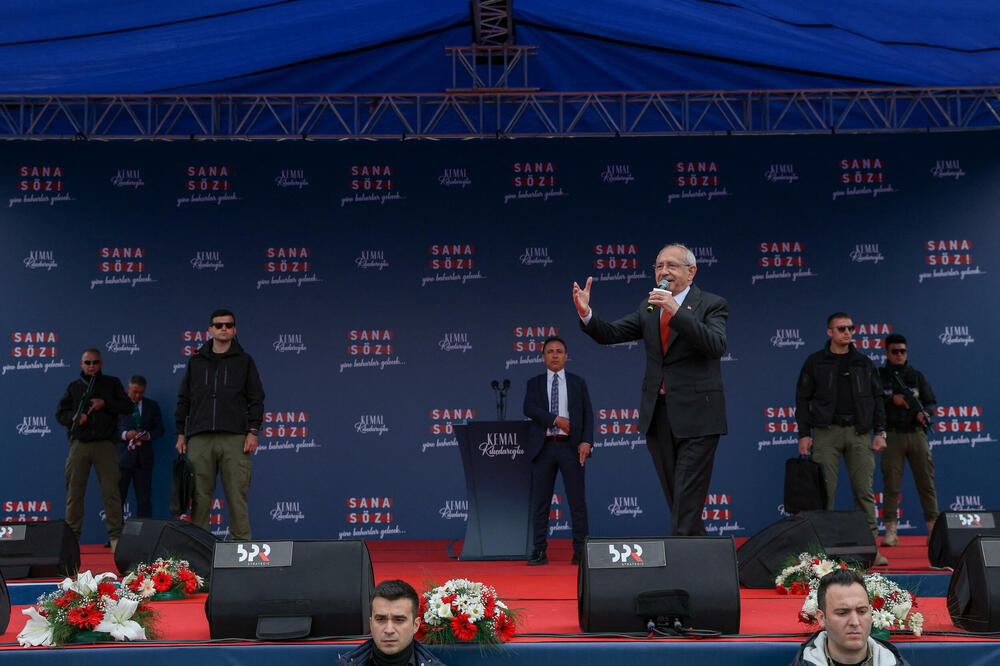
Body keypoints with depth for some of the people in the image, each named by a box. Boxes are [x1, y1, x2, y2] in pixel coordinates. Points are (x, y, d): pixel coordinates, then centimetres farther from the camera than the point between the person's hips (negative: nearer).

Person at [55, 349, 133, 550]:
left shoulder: (111, 383, 14)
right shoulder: (74, 387, 17)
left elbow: (127, 406, 7)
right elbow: (60, 413, 16)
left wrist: (105, 404, -7)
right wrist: (74, 417, -5)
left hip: (104, 445, -2)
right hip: (79, 445, 2)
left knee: (111, 491, -6)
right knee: (74, 492, 2)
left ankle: (115, 537, -4)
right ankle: (71, 536, 9)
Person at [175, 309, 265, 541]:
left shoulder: (244, 361, 11)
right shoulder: (196, 361, 16)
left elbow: (256, 398, 8)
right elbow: (183, 399, 17)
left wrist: (253, 431, -3)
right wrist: (181, 434, 10)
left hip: (234, 438, -2)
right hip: (200, 439, 2)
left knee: (237, 494, -4)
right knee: (200, 494, 1)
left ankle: (242, 543, 1)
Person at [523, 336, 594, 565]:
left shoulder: (578, 382, 12)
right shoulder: (534, 383, 12)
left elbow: (587, 413, 6)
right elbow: (529, 408, -5)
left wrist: (586, 441, -8)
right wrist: (556, 420, -15)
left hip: (571, 446, 0)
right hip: (543, 447, 1)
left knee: (577, 501, -1)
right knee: (540, 502, 2)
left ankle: (580, 551, 4)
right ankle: (539, 551, 6)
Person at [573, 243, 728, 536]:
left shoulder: (712, 305, -2)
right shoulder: (648, 307, 13)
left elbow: (717, 345, -20)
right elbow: (610, 334, 5)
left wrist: (676, 311, -27)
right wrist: (586, 314, -15)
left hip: (695, 417, -5)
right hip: (658, 415, 6)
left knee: (688, 501, -8)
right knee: (676, 502, 13)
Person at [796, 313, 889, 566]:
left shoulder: (864, 362, 14)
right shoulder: (815, 362, 7)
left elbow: (877, 398, 15)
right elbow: (803, 398, 6)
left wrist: (880, 432, 5)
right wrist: (804, 434, -3)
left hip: (859, 432, 2)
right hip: (826, 432, -2)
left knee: (864, 490, -2)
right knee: (824, 490, -5)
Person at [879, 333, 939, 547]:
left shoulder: (917, 376, 13)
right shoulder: (878, 376, 7)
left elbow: (932, 401, 11)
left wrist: (924, 412, -10)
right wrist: (891, 399, -11)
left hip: (916, 434, 2)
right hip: (892, 436, -2)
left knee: (926, 483, 1)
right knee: (891, 485, -4)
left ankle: (934, 529, 6)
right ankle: (890, 532, -2)